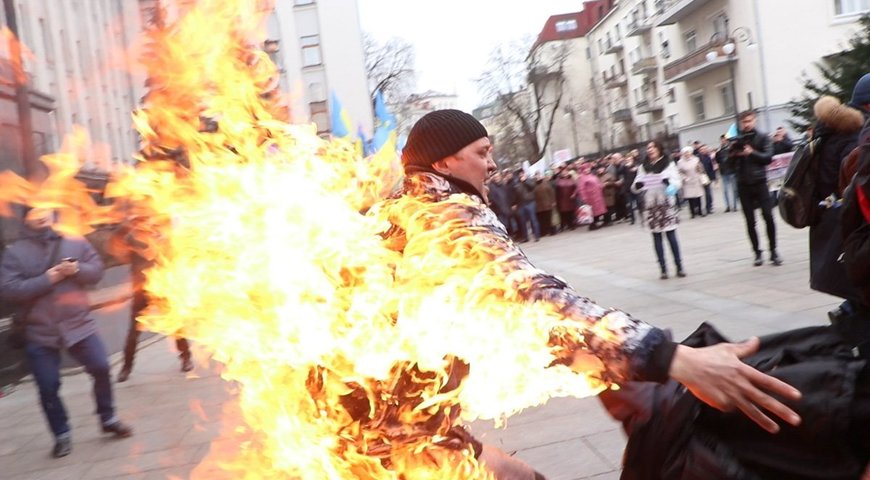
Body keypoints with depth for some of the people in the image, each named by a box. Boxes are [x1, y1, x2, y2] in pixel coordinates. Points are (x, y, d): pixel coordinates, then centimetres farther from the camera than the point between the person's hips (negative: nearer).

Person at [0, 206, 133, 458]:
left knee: (101, 369, 0)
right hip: (40, 332, -1)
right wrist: (46, 279, -18)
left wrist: (77, 270, -16)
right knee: (48, 387, 4)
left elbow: (97, 270, 4)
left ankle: (108, 419, 21)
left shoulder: (75, 242, 3)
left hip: (79, 324, 1)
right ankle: (62, 435, 21)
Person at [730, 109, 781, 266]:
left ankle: (773, 251, 7)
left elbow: (768, 157, -8)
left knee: (768, 217, -6)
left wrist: (752, 153, -21)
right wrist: (733, 152, -16)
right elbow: (730, 162, 3)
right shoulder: (737, 140, 6)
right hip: (743, 185, 1)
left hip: (760, 182, -1)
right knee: (750, 221, 5)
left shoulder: (762, 138, 3)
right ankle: (757, 253, 13)